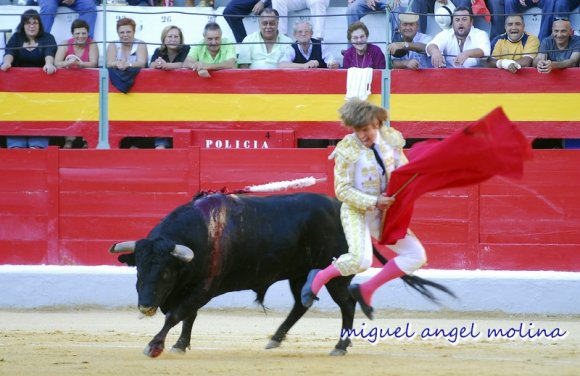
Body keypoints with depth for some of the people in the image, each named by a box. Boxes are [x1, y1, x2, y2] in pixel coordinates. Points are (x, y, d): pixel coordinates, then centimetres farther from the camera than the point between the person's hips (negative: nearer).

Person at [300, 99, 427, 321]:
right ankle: (318, 278, -2)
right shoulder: (347, 149, -17)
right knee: (361, 260, -30)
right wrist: (374, 202, -24)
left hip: (382, 214, 6)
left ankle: (366, 290, 9)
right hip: (356, 210, -6)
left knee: (416, 256, 1)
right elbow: (342, 190, -15)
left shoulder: (391, 139, -3)